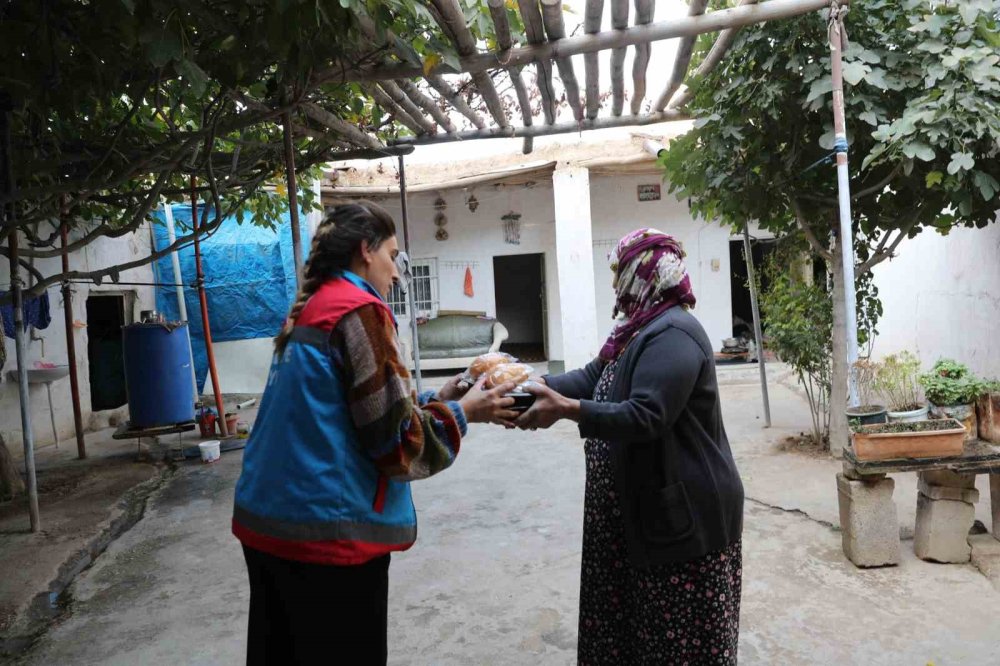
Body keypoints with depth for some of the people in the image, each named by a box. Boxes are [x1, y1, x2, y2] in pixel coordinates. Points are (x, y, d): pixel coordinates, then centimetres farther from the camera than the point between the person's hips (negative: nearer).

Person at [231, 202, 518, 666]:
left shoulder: (310, 310, 12)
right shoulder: (359, 311, -15)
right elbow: (396, 442, -16)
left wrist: (434, 399, 12)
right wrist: (462, 412, -3)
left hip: (267, 522, 9)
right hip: (326, 532, -9)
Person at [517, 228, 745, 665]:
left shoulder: (673, 334, -21)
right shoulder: (641, 330, 12)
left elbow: (644, 417, -29)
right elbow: (591, 377, 8)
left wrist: (566, 409, -32)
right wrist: (533, 384, -3)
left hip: (685, 513, -10)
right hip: (647, 507, 10)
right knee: (629, 620, 20)